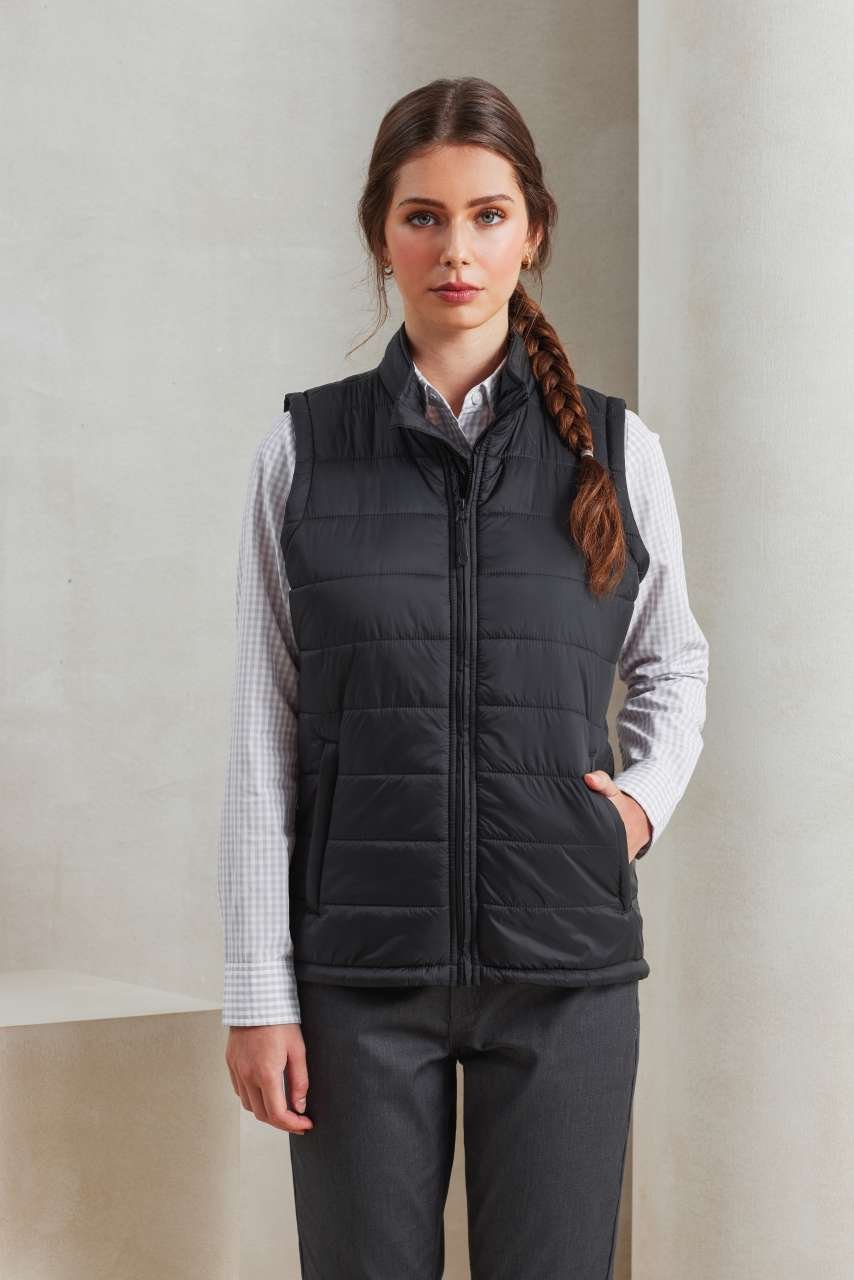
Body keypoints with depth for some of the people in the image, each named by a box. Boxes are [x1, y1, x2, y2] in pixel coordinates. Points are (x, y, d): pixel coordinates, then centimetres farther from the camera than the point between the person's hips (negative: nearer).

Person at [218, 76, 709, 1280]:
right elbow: (264, 730, 0)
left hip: (566, 966, 1)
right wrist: (258, 991, -2)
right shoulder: (304, 447, 1)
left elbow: (673, 665, 19)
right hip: (359, 967, -1)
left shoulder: (617, 449, 3)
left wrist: (646, 796, 0)